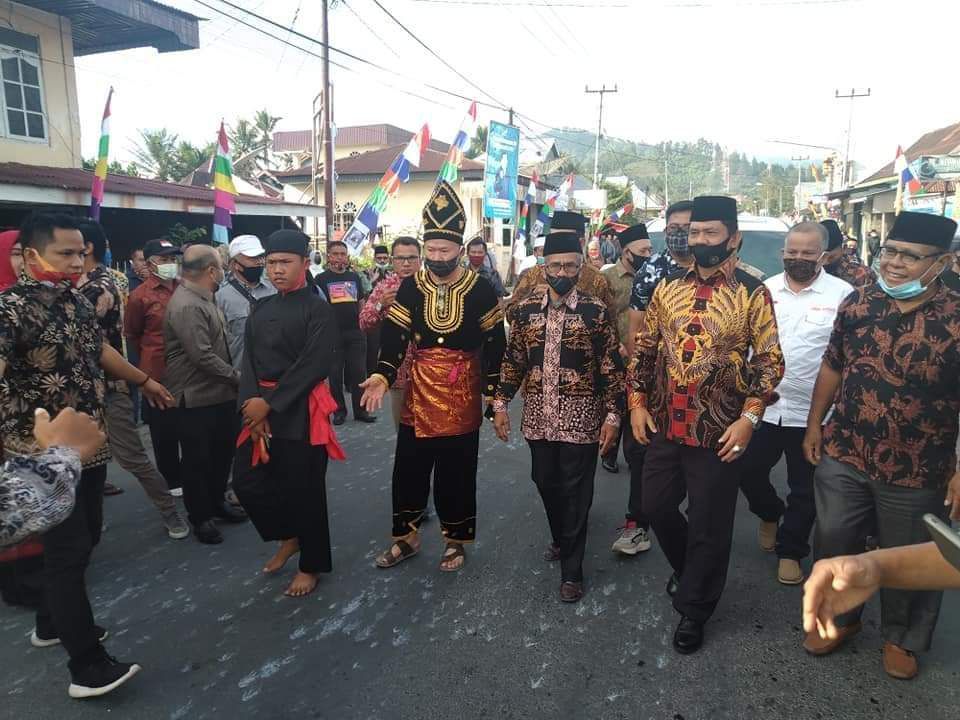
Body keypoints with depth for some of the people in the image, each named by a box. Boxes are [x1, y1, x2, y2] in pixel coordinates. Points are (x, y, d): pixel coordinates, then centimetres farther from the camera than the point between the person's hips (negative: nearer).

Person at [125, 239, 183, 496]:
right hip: (158, 373, -4)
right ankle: (171, 480, 21)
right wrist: (148, 363, 11)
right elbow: (131, 335, 4)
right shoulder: (141, 296, -8)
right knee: (164, 430, 7)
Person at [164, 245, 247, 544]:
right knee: (197, 459, 7)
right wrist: (237, 377, -15)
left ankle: (217, 501, 37)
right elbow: (203, 357, -26)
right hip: (196, 398, -9)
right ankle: (200, 517, 22)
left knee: (223, 450, 19)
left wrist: (232, 378, 10)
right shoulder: (186, 306, -22)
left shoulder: (203, 298, 9)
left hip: (219, 392, 9)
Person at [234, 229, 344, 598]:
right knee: (247, 480, 8)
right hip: (260, 408, 6)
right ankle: (289, 536, 33)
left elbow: (314, 365, -15)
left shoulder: (318, 309, -8)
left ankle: (311, 564, 23)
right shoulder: (261, 309, 11)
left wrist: (270, 403, -17)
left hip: (301, 410, -6)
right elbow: (249, 360, 6)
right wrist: (252, 404, -11)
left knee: (304, 488, 3)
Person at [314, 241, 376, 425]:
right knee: (335, 374, 4)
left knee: (358, 372, 5)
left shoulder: (354, 276, 11)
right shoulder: (322, 278, 1)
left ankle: (360, 410, 13)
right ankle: (339, 410, 15)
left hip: (355, 332, 3)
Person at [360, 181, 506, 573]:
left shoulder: (480, 290, -5)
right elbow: (394, 335, -3)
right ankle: (406, 537, 29)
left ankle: (455, 540, 27)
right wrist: (383, 375, -18)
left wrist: (493, 391, -3)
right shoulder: (409, 288, 1)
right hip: (418, 392, 3)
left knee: (457, 471, 8)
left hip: (462, 395, -2)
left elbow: (495, 343, -1)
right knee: (408, 468, 10)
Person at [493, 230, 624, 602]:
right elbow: (513, 359, 8)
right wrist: (500, 404, 5)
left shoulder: (596, 311, -6)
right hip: (539, 416, 4)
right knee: (546, 484, 16)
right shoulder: (527, 309, 3)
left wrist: (613, 415, -9)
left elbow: (612, 366, -5)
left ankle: (571, 569, 16)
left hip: (580, 418, -3)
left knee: (575, 491, 3)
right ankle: (561, 540, 42)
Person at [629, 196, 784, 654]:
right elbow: (644, 349, 9)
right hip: (664, 426, 4)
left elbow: (770, 361, -6)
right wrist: (637, 402, 3)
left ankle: (694, 608, 29)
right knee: (656, 506, 16)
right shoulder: (667, 288, 5)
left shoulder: (752, 294, -6)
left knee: (709, 525, 8)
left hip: (718, 431, -4)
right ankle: (689, 569, 45)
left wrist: (749, 417, -15)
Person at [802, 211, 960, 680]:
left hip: (916, 471, -3)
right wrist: (815, 425, 8)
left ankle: (901, 637, 41)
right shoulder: (857, 303, -3)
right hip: (843, 456, 3)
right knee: (833, 543, 15)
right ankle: (838, 617, 40)